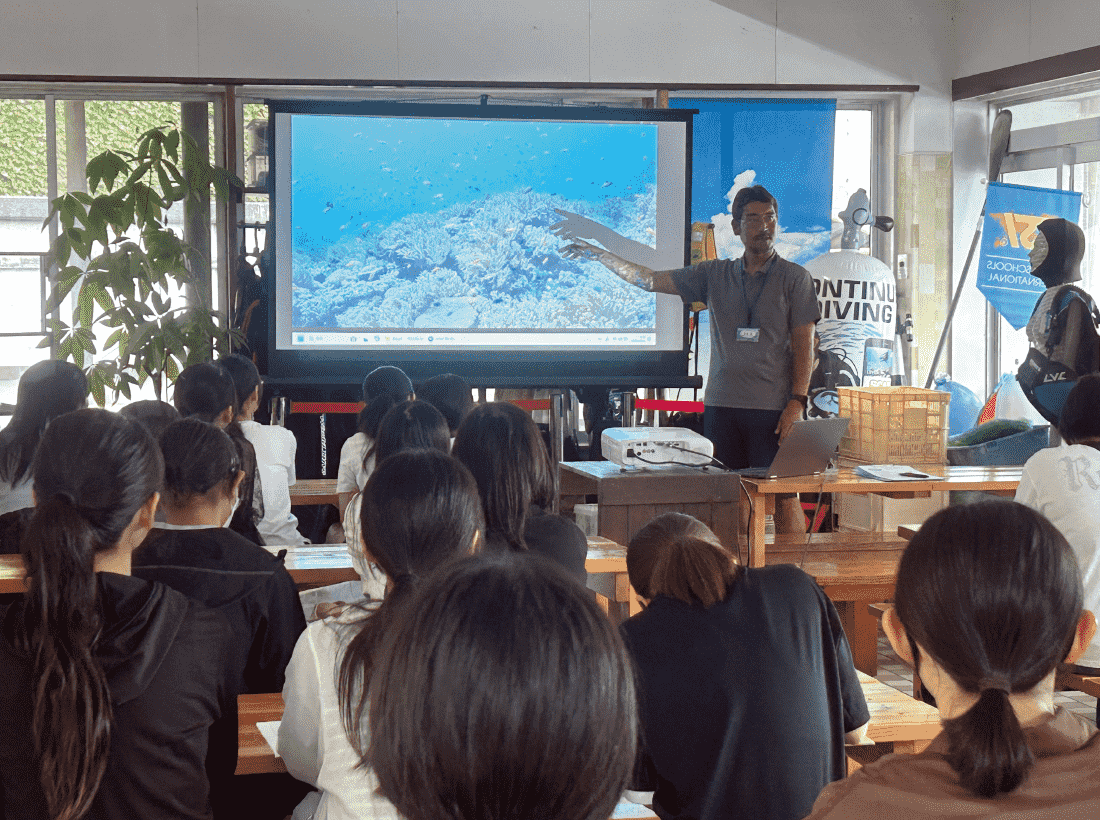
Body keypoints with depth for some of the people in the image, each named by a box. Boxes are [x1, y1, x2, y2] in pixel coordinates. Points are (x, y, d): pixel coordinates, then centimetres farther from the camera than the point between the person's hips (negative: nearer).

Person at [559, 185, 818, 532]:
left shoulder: (795, 278, 4)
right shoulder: (715, 275, 12)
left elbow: (803, 345, 0)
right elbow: (651, 280, 13)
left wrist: (797, 401, -10)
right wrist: (598, 254, 6)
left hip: (773, 408, -3)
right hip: (720, 405, 4)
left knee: (784, 497, -7)